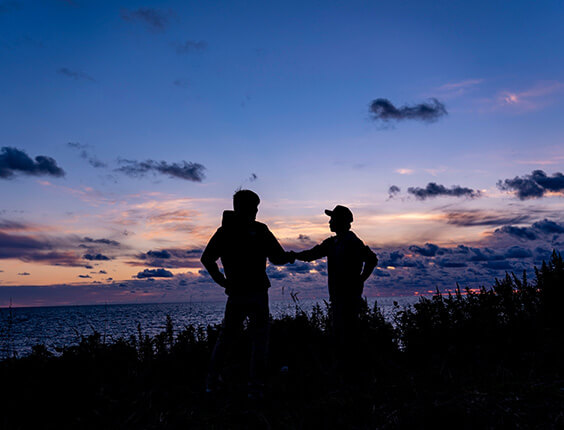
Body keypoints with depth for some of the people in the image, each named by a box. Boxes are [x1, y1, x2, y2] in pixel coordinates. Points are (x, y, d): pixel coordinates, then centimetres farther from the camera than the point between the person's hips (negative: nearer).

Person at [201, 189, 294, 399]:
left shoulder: (223, 231, 4)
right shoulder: (259, 230, -7)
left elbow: (206, 258, 4)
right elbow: (277, 258, -8)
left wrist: (221, 280, 9)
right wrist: (289, 257, 11)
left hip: (235, 293, 4)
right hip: (257, 293, -4)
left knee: (225, 337, 16)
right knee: (259, 339, 5)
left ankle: (212, 382, 19)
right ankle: (255, 387, 3)